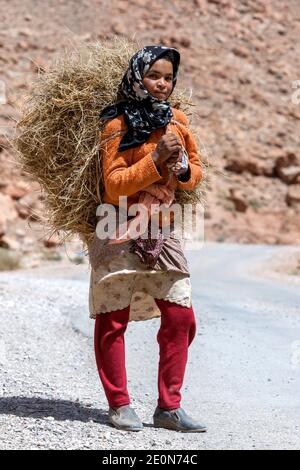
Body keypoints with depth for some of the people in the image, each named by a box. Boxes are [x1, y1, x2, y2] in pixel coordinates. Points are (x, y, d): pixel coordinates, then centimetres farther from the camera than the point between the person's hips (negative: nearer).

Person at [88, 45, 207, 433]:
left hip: (162, 231, 5)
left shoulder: (178, 120, 6)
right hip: (121, 231, -5)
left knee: (180, 317, 1)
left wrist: (183, 170, -6)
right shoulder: (118, 124, -9)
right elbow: (113, 185, -14)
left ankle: (169, 407, 10)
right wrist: (156, 160, -22)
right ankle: (119, 405, 11)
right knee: (113, 320, -1)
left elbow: (196, 167, 17)